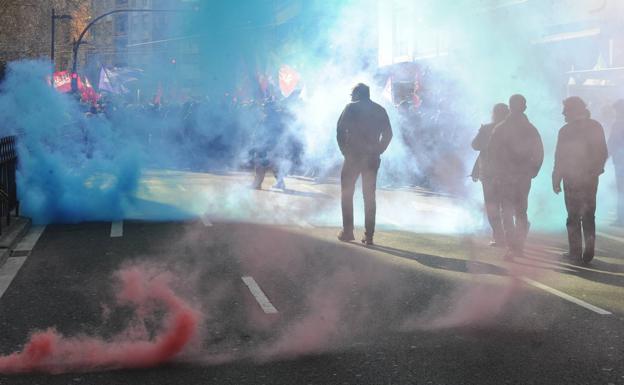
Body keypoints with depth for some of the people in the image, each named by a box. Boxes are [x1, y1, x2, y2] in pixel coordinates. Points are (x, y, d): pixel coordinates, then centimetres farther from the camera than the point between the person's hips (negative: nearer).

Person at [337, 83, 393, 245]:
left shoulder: (352, 107, -1)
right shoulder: (380, 110, 11)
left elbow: (340, 130, -8)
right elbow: (388, 134, 6)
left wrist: (344, 150, 1)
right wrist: (378, 150, 8)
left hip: (353, 155, -3)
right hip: (372, 158, 3)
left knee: (347, 193, 7)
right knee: (369, 196, 7)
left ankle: (348, 231, 3)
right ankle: (369, 235, 4)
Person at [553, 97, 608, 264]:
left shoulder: (565, 131, -10)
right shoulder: (596, 127, 1)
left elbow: (559, 158, -9)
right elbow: (603, 153, 6)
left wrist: (556, 180, -3)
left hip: (571, 179, -3)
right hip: (590, 178, 3)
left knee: (573, 216, 6)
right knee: (589, 215, 10)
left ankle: (576, 250, 6)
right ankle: (589, 248, -4)